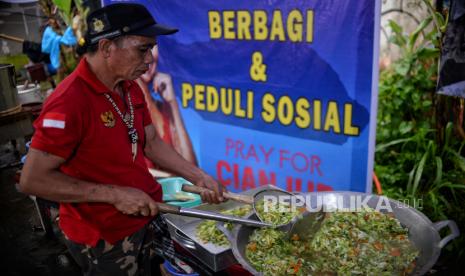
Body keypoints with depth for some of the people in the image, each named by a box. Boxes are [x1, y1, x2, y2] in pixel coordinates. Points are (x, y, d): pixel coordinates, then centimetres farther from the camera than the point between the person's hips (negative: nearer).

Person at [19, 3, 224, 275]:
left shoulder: (131, 89, 1)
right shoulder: (69, 102, -26)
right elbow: (33, 180, -23)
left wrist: (199, 177, 0)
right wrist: (115, 194, -24)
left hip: (147, 215, 7)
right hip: (105, 238, -7)